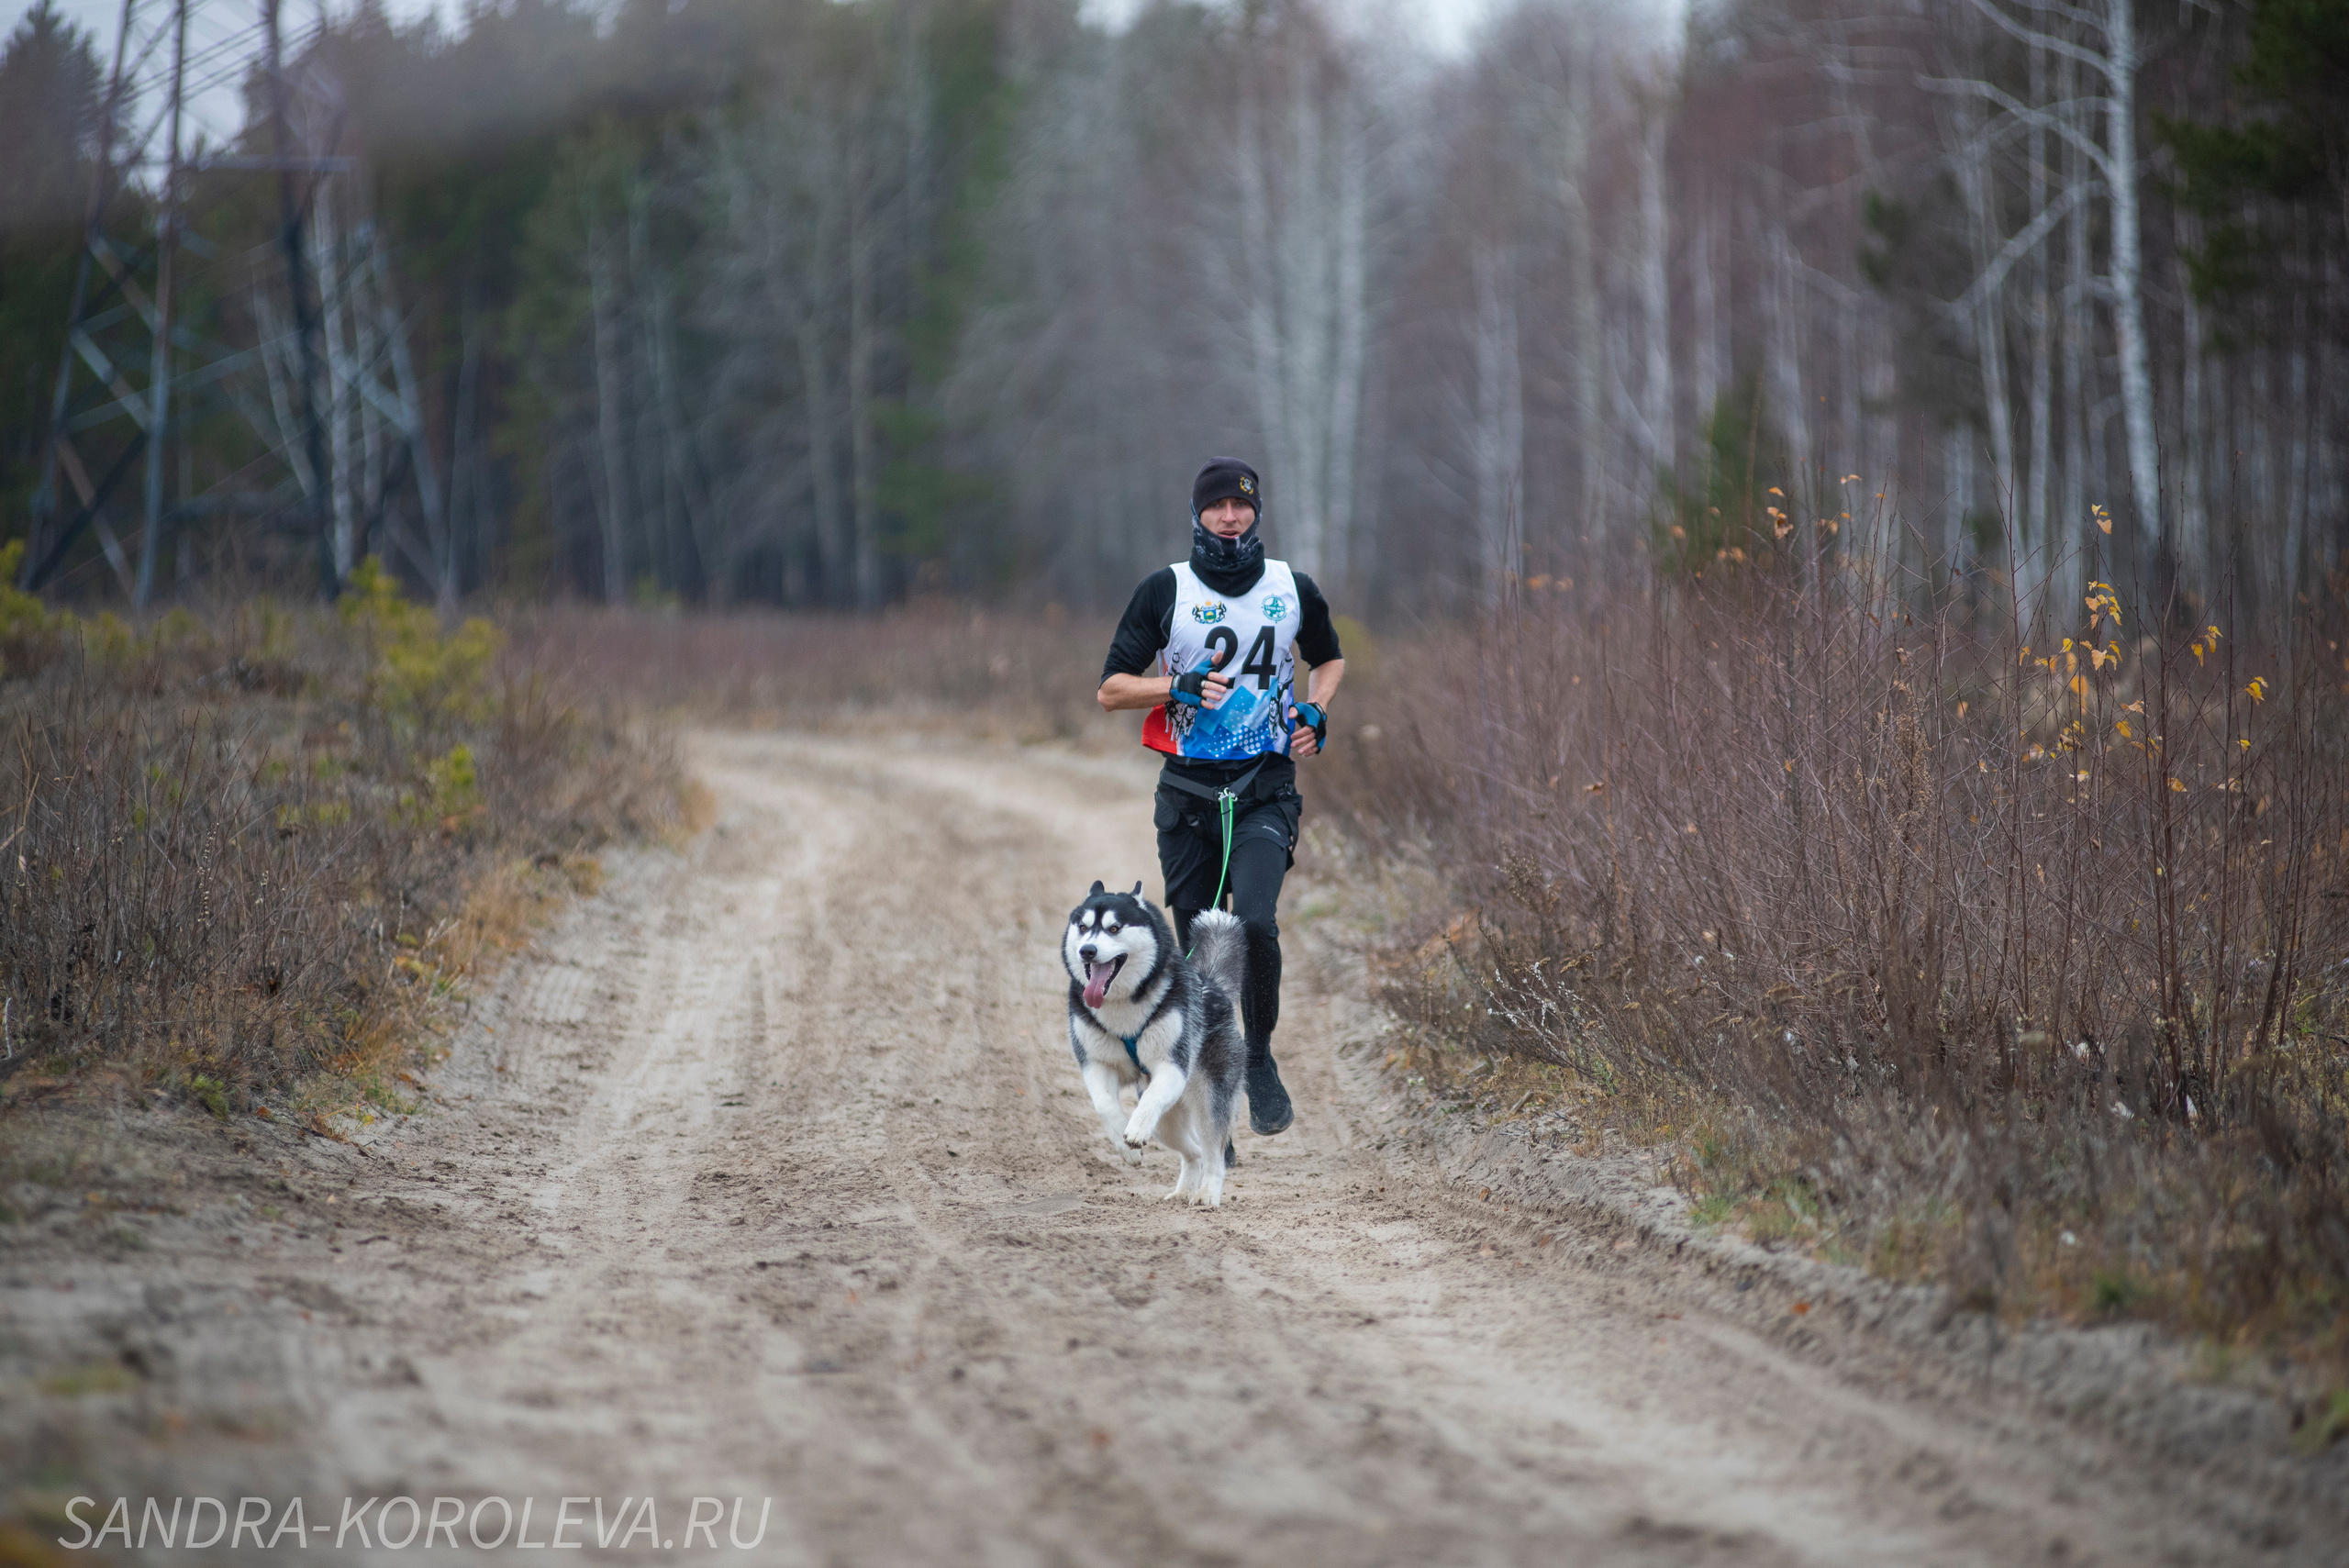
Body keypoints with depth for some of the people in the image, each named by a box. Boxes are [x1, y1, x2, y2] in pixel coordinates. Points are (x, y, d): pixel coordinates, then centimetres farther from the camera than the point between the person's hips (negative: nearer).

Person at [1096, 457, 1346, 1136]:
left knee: (1256, 923, -22)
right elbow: (1111, 690, -1)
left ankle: (1261, 1057, -1)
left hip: (1266, 791, 0)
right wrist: (1180, 685, -18)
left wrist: (1315, 711, 3)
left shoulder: (1294, 590, 4)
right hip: (1189, 792, 0)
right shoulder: (1165, 591, -2)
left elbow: (1330, 658, 23)